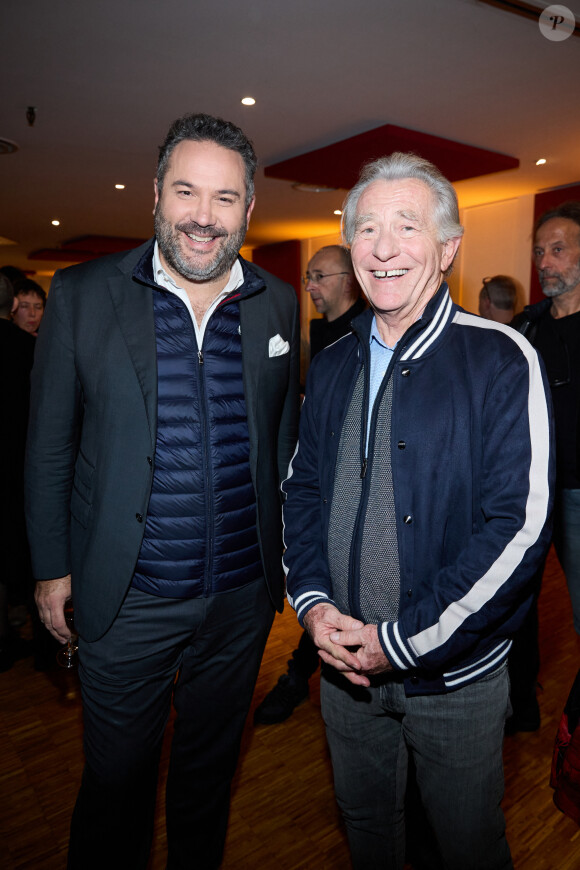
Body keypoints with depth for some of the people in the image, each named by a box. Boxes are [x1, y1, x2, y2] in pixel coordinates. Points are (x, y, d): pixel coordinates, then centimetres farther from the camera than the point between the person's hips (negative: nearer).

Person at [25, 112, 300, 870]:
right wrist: (52, 567, -2)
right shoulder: (81, 295, -7)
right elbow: (49, 447, -2)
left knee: (210, 767, 25)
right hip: (126, 600, -2)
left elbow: (286, 438, 6)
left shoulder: (279, 304, 0)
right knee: (116, 779, 18)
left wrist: (287, 558, 6)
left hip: (242, 596, 3)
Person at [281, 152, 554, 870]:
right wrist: (313, 601, -8)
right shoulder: (331, 366, 3)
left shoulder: (501, 361, -14)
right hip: (345, 663, 4)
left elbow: (519, 522, -19)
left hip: (455, 675, -4)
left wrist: (404, 640, -18)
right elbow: (301, 489, 7)